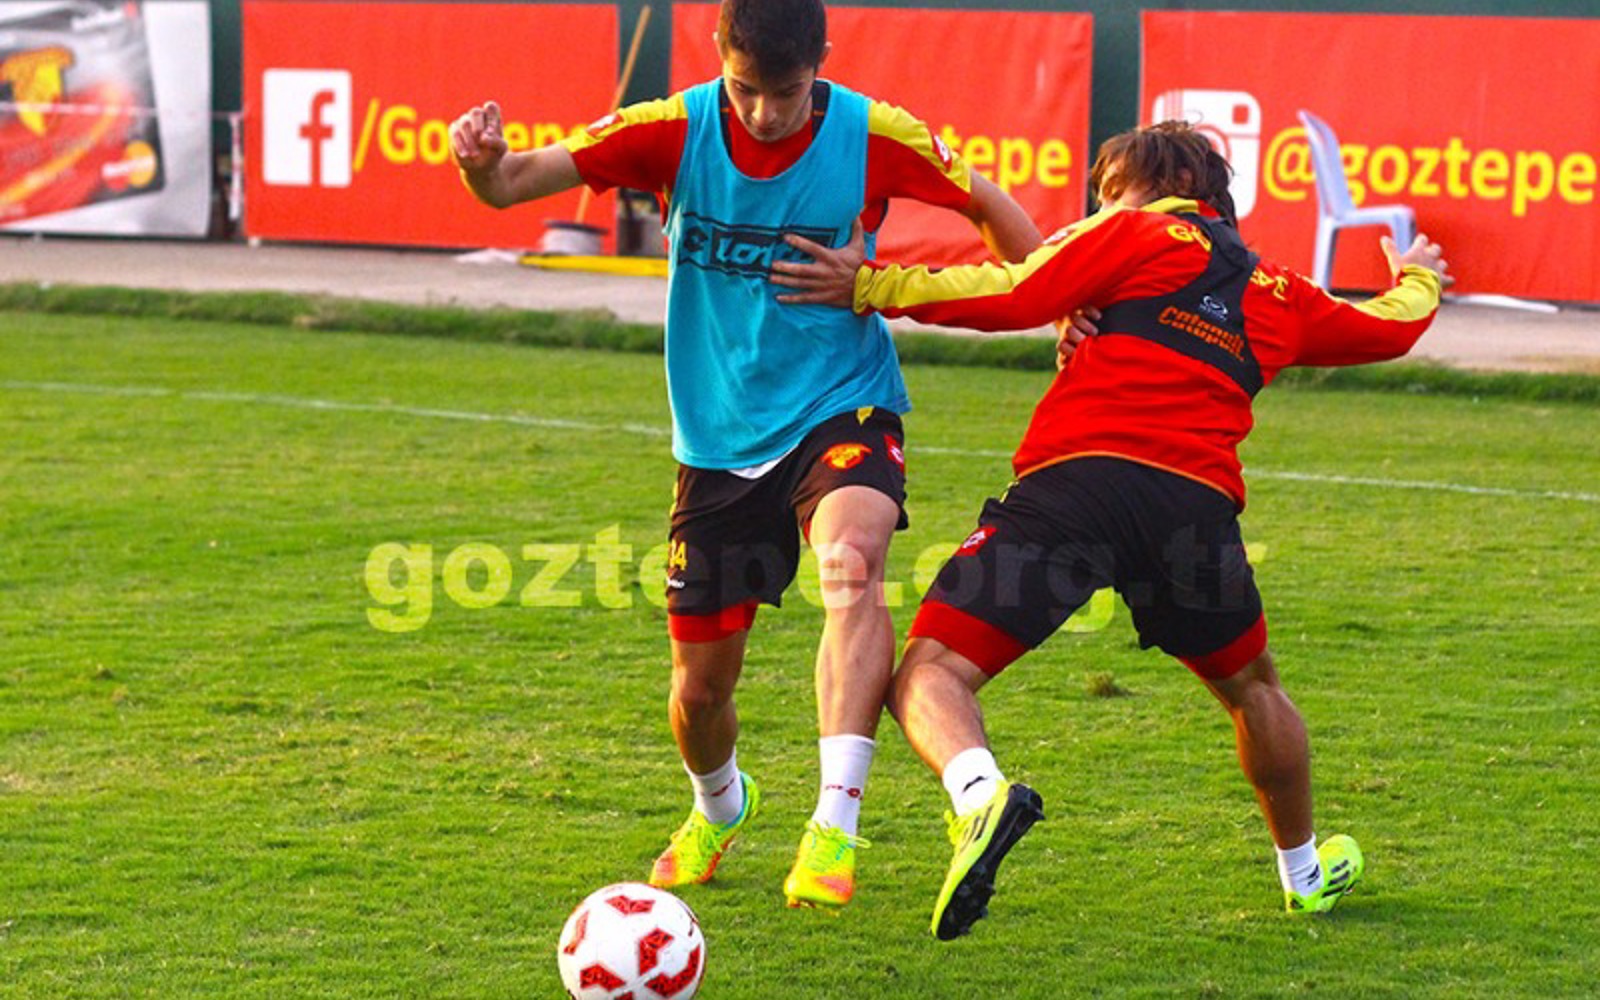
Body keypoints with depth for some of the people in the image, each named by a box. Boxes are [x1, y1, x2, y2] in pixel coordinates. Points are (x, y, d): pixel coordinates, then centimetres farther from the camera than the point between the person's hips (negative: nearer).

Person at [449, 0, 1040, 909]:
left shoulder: (872, 137, -12)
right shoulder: (675, 132, -11)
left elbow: (988, 205, 5)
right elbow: (516, 183, -16)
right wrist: (481, 164, -39)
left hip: (842, 408, -2)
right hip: (720, 437, 2)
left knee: (852, 566, -35)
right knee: (700, 687, 6)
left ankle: (834, 831, -36)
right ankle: (720, 808, 42)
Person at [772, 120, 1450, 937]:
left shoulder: (1139, 233, 15)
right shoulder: (1278, 293, 28)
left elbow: (1013, 296, 1)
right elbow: (1391, 327, 44)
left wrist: (870, 287, 5)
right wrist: (1416, 280, 67)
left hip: (1076, 479, -4)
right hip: (1198, 502, 4)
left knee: (931, 672, -7)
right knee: (1252, 687, 31)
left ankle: (981, 793, -38)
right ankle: (1306, 871, 45)